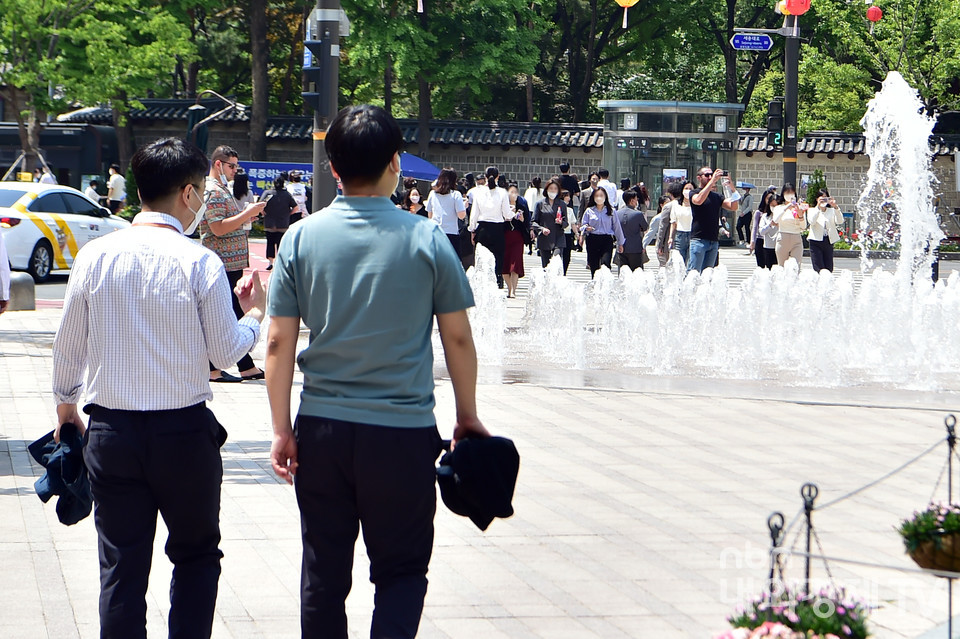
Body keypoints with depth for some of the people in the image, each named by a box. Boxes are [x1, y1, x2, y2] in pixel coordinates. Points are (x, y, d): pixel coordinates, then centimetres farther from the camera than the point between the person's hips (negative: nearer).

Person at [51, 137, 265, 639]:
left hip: (110, 430, 2)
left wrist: (66, 403, 23)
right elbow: (226, 352, -6)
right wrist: (254, 314, 13)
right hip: (184, 431, -2)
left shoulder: (95, 255, -1)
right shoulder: (199, 263, -11)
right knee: (196, 554, 15)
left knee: (121, 564, 7)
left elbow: (68, 344, 7)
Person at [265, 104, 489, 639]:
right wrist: (468, 416, 13)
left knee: (324, 574, 12)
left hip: (322, 432, 2)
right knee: (401, 569, 8)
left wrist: (282, 429, 4)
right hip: (404, 432, -2)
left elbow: (279, 344, -2)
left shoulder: (301, 239, -1)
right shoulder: (427, 240, -5)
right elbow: (458, 339, 0)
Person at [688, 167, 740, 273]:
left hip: (713, 241, 6)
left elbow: (733, 207, 6)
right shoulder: (695, 194, 2)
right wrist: (712, 181, -21)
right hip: (699, 240, -6)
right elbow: (698, 200, -22)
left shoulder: (717, 196, 17)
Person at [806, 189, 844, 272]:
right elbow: (811, 221, -12)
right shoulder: (812, 210, 9)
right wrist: (818, 207, -17)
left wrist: (835, 207, -14)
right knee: (818, 270, -10)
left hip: (829, 242, 3)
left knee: (829, 270, -1)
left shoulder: (832, 211, 14)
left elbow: (840, 222, -3)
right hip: (816, 241, -3)